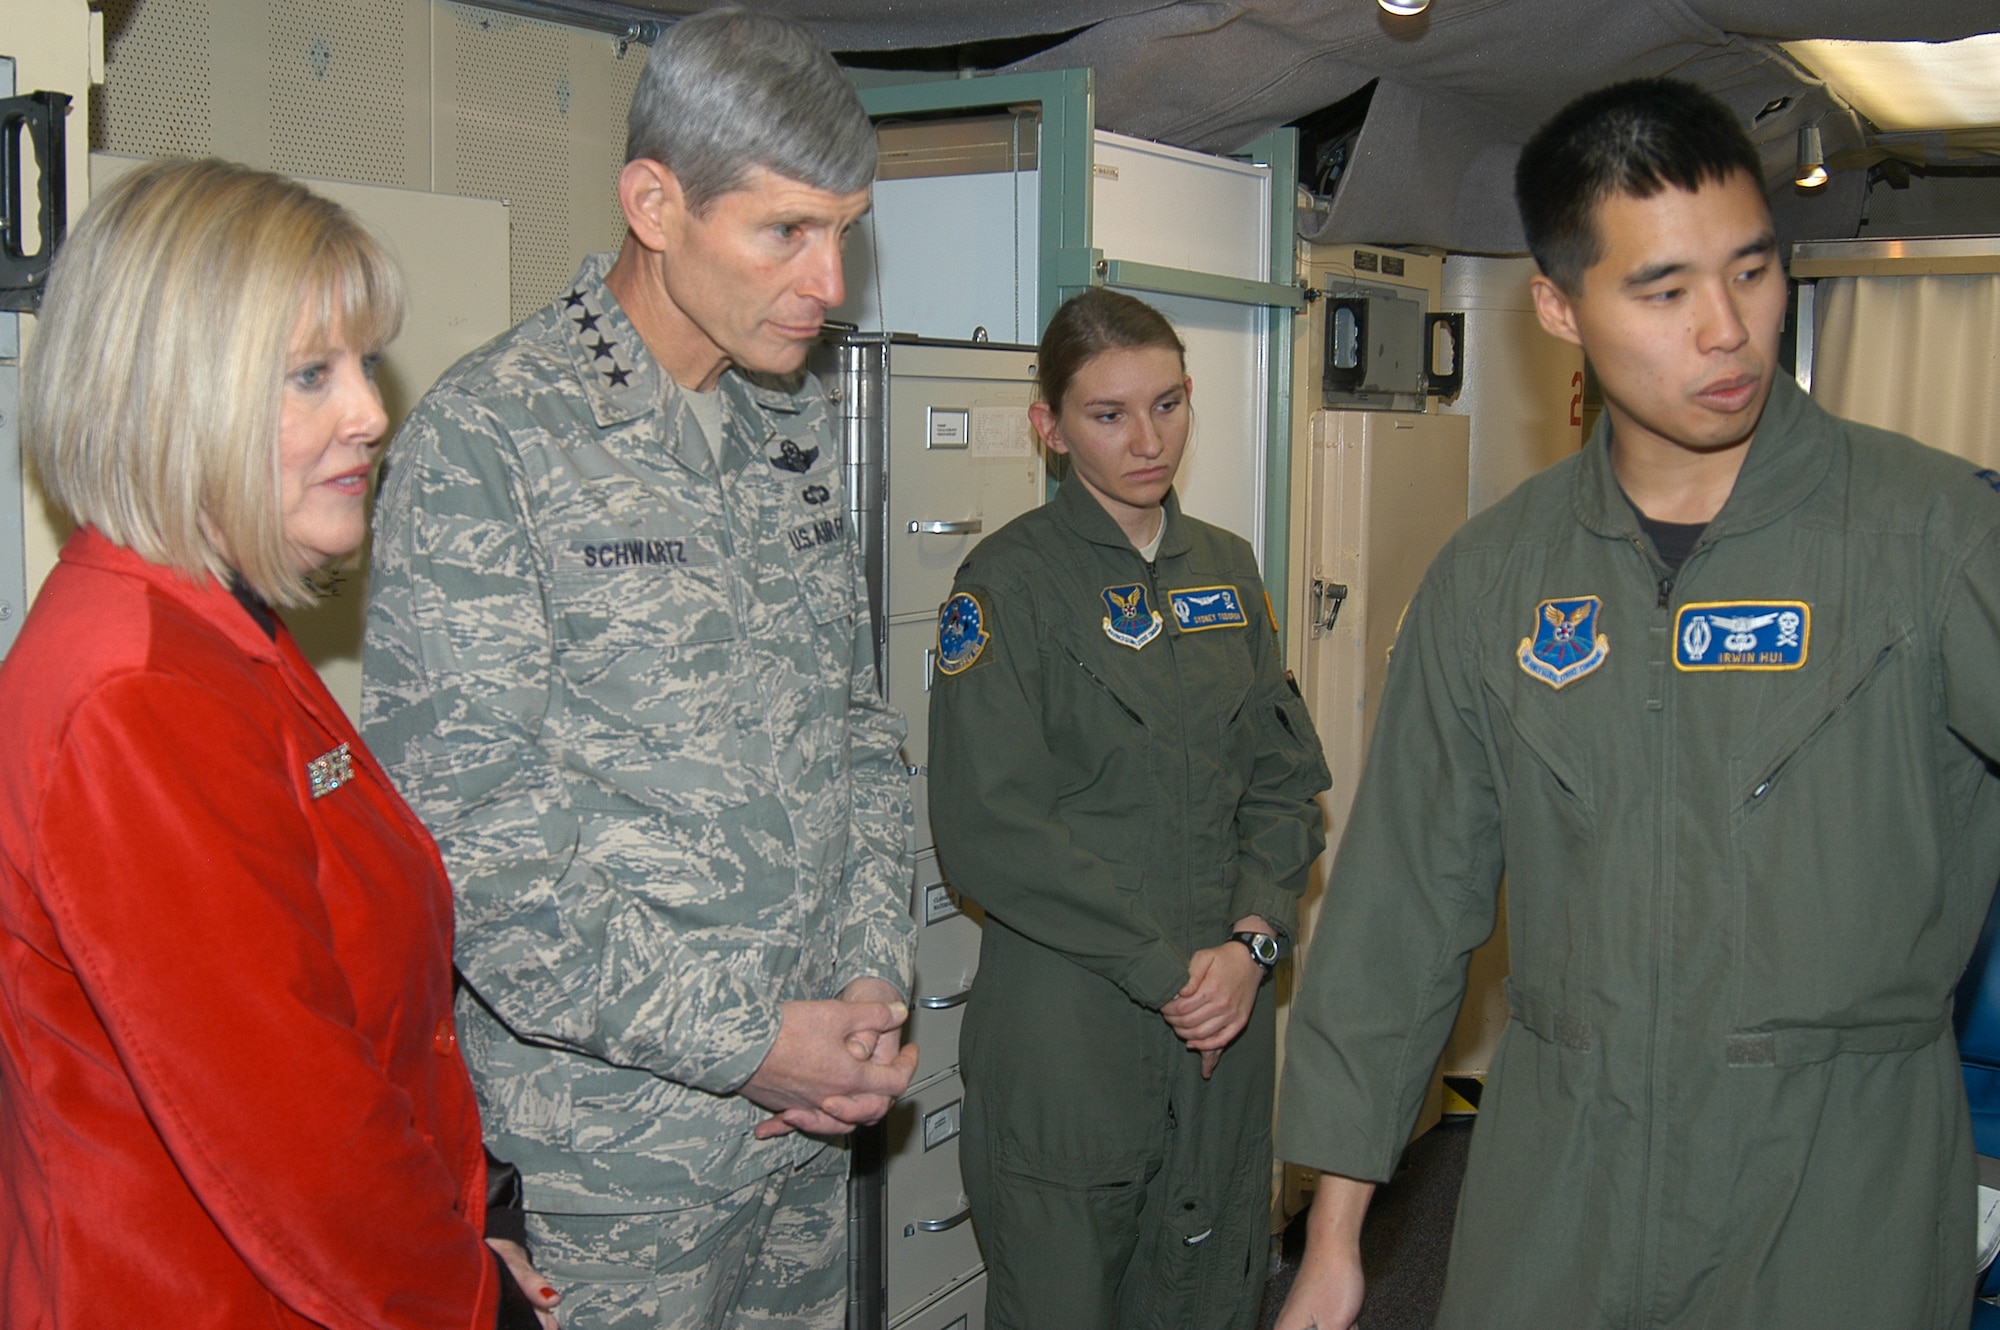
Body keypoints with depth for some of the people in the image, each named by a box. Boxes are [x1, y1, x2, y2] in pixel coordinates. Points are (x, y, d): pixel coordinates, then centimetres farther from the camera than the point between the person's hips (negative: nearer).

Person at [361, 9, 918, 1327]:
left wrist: (875, 976, 0)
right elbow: (466, 834, -19)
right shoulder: (488, 438, -14)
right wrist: (740, 1041, -17)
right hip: (608, 1149, -6)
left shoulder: (799, 431, 8)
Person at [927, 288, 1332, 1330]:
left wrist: (1251, 941, -7)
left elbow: (1284, 777, 10)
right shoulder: (1009, 581, -8)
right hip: (1067, 1019, -5)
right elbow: (989, 826, -15)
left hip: (1227, 1006, 5)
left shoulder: (1225, 569, 10)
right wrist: (1167, 970, -14)